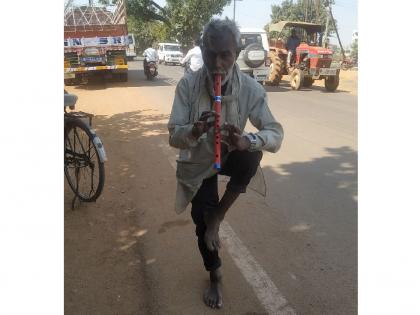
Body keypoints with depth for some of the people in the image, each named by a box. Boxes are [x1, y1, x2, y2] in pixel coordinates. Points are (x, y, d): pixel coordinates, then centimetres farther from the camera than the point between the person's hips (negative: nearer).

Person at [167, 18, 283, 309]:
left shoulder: (251, 88, -20)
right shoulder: (188, 85, -21)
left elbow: (276, 134, -22)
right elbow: (174, 137, -21)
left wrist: (246, 141, -44)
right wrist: (194, 131, -44)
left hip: (230, 156, 0)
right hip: (198, 163, 0)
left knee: (253, 154, -33)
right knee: (201, 222, 1)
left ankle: (217, 215, -8)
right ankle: (215, 276, 32)